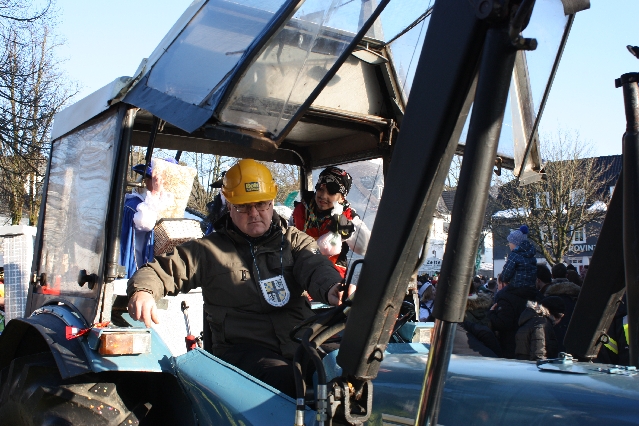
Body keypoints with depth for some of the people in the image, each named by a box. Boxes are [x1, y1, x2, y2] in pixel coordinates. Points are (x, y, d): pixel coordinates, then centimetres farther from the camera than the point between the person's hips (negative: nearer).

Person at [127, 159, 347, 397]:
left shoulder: (294, 240, 16)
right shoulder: (209, 250, 15)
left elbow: (315, 266, -4)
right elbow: (161, 270, 14)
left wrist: (330, 288, -30)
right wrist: (143, 291, -11)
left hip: (302, 344, 2)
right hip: (242, 349, -2)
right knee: (288, 380, -33)